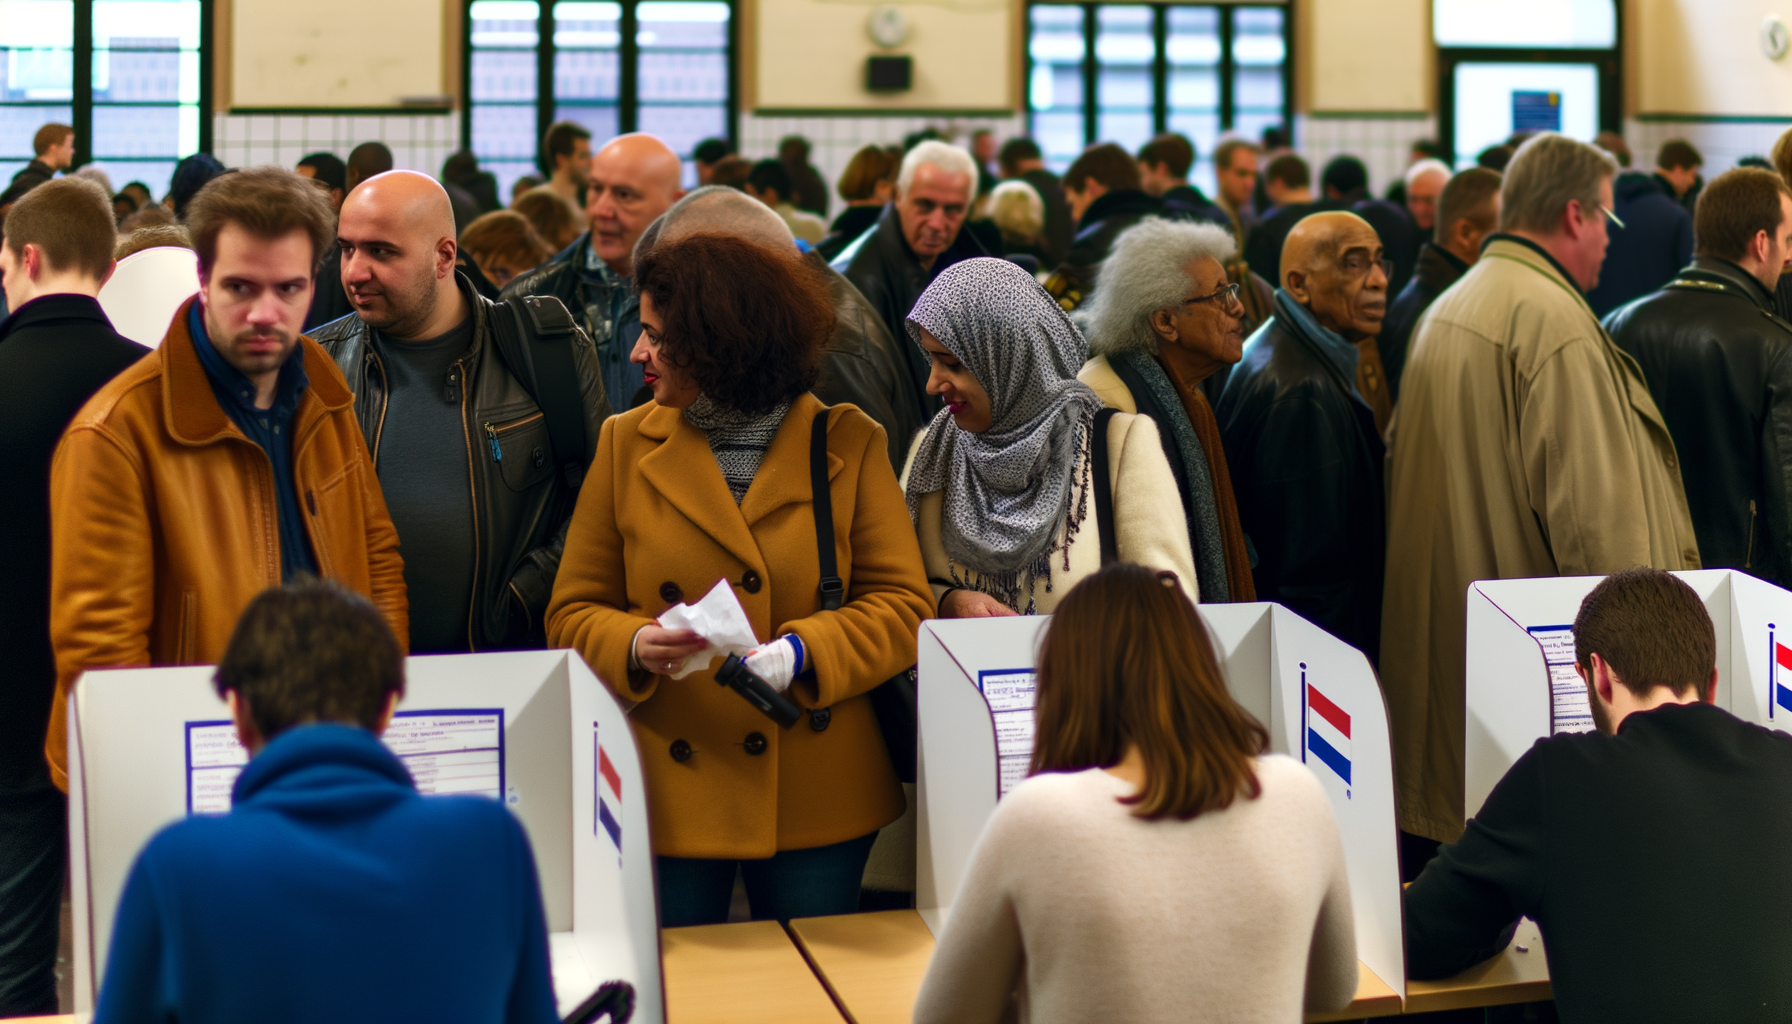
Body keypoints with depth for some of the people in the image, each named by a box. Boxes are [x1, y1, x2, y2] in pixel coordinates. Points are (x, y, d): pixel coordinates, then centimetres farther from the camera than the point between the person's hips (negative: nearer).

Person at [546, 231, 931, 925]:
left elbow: (902, 606, -3)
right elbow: (573, 614, 5)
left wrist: (801, 652, -19)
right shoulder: (626, 444, 5)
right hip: (670, 800, 1)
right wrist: (635, 646, -16)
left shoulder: (846, 444, 0)